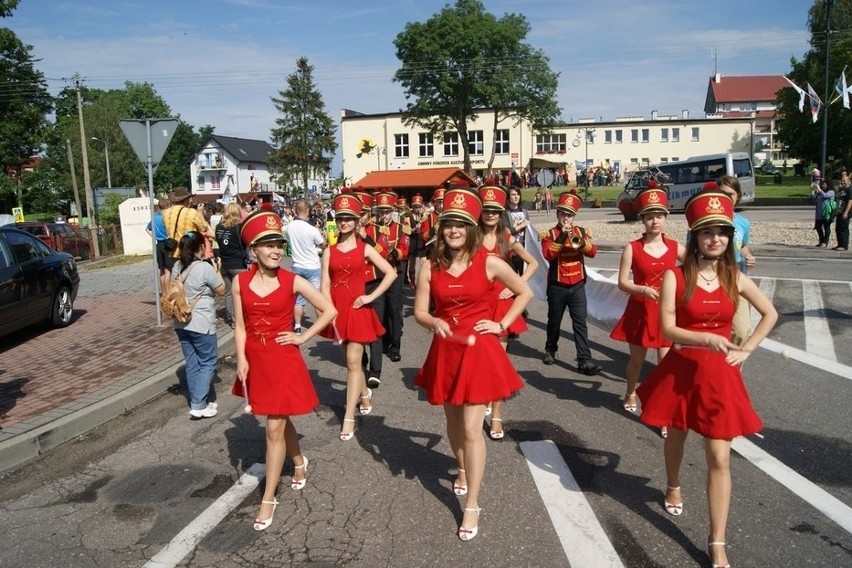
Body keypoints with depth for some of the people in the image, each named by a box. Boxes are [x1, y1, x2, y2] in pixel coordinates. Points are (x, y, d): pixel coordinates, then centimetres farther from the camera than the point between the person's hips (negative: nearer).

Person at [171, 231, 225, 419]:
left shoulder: (177, 267, 4)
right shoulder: (205, 268, -17)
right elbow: (221, 291, -6)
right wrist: (217, 270, 7)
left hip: (181, 324, 7)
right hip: (201, 325, -7)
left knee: (192, 364, 14)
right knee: (207, 363, 5)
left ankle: (206, 399, 26)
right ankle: (198, 405, 2)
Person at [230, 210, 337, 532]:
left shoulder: (292, 282, -10)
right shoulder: (241, 282, -3)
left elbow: (329, 311, -6)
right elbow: (240, 325, 0)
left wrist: (303, 337, -8)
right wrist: (241, 359, -10)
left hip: (283, 361, -3)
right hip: (255, 360, 3)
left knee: (274, 429, 0)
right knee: (280, 421, 21)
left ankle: (268, 499, 13)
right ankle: (299, 463, 48)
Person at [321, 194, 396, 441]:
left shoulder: (364, 249, -1)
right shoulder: (330, 251, 4)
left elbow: (391, 273, -4)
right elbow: (325, 285, -1)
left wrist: (371, 296, -10)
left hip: (357, 309, -3)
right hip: (337, 309, 3)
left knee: (353, 362, -5)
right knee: (351, 360, 16)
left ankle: (349, 418, -1)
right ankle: (365, 393, 43)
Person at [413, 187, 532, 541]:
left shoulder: (488, 263, -9)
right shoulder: (430, 267, -4)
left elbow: (525, 293, 3)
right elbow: (419, 312, -1)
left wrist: (502, 325, -5)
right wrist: (434, 322, -22)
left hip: (479, 351, -3)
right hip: (445, 351, 3)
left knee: (471, 428, -4)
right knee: (453, 422, 19)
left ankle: (472, 506, 9)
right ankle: (464, 469, 48)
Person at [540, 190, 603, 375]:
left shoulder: (581, 232, 5)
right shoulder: (550, 234, -3)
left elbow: (593, 252, -8)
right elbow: (548, 255, -21)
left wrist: (580, 241, -25)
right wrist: (562, 236, -25)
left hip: (577, 285, 1)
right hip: (557, 286, -1)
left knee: (580, 322, -4)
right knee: (554, 320, 13)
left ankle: (585, 360, -4)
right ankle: (550, 350, 34)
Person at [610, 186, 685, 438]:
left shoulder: (676, 247, -2)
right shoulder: (632, 248, -8)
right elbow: (622, 283, -10)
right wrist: (643, 290, -26)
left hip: (666, 311, 1)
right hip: (640, 311, 0)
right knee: (636, 358, 17)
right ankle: (631, 393, 44)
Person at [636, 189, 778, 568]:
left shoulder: (735, 278, 0)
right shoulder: (675, 276, -11)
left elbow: (770, 314, 14)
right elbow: (668, 329, -17)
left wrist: (746, 349, 5)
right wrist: (706, 339, -31)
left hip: (720, 375, 1)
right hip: (682, 370, -1)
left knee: (719, 458, -1)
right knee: (676, 435, 22)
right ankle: (673, 486, 54)